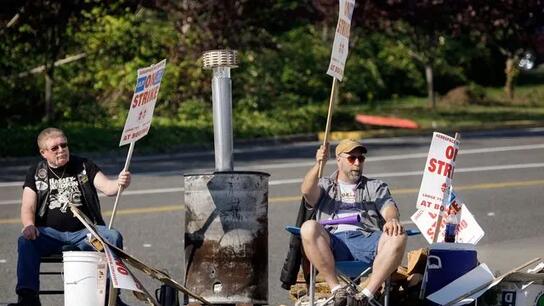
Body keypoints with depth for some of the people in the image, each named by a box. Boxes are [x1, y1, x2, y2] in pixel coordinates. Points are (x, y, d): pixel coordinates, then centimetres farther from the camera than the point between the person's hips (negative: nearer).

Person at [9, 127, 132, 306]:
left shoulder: (83, 166, 8)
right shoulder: (36, 172, 10)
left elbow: (107, 187, -6)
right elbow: (28, 207, 2)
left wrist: (119, 183, -31)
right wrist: (29, 225, -21)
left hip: (84, 232, 0)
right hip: (50, 233, 0)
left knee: (113, 237, -27)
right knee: (26, 241, -30)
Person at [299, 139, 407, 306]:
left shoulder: (376, 186, 29)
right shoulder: (325, 185, 26)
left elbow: (388, 207, 9)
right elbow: (307, 191, 3)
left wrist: (392, 219, -16)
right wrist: (319, 164, -15)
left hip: (366, 239, 1)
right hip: (334, 241, -1)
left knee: (398, 236, -30)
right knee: (309, 228, -33)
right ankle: (337, 289, -32)